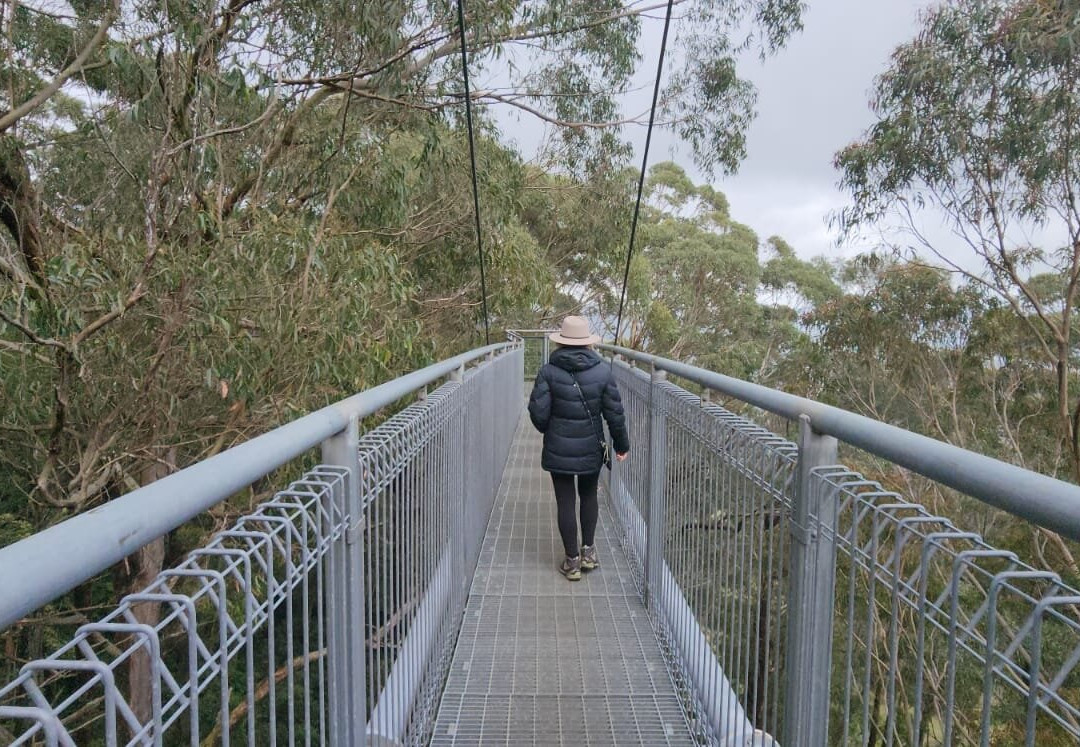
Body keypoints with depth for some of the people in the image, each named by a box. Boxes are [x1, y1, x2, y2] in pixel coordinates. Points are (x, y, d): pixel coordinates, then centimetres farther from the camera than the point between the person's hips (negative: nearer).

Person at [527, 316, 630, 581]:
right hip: (591, 449, 2)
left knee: (566, 503, 8)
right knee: (589, 496, 23)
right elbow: (614, 412, -3)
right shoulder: (602, 371, -6)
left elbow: (538, 412, -11)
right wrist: (621, 444, 10)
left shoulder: (548, 371, -11)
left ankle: (572, 561, 16)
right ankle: (588, 550, 25)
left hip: (558, 450, -2)